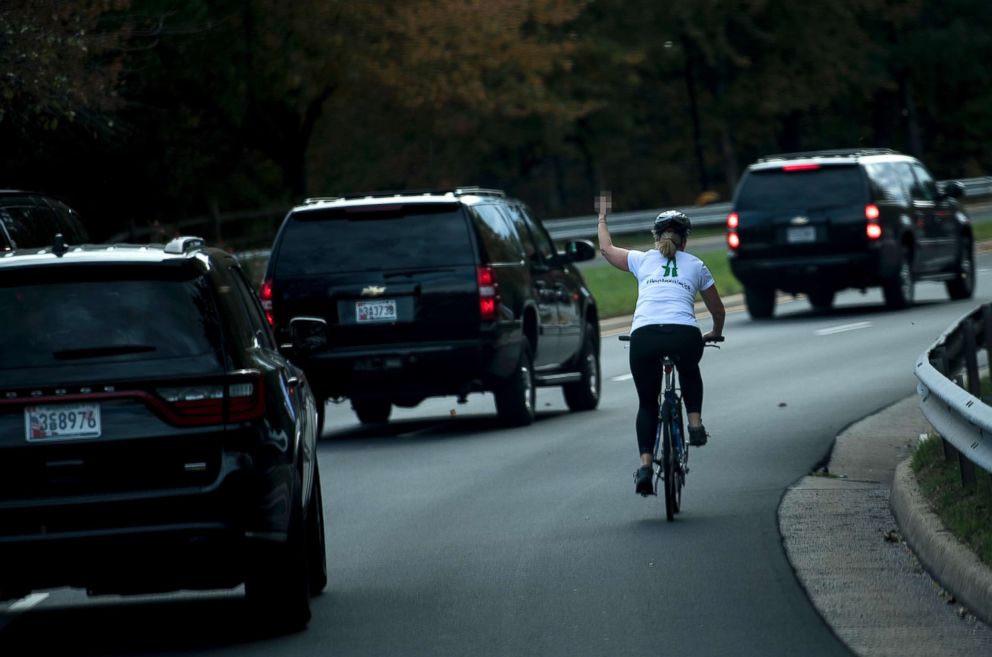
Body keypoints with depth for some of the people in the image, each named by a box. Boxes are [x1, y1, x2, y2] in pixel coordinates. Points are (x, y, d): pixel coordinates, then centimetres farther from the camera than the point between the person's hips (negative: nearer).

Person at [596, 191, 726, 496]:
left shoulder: (642, 260, 21)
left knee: (647, 403, 15)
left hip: (644, 337, 0)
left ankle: (645, 465, 0)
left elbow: (606, 249, 38)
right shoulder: (696, 266, 21)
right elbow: (718, 310, 31)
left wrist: (602, 218, 55)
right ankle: (695, 422, 20)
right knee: (689, 372, 37)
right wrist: (715, 333, 52)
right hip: (685, 335, 0)